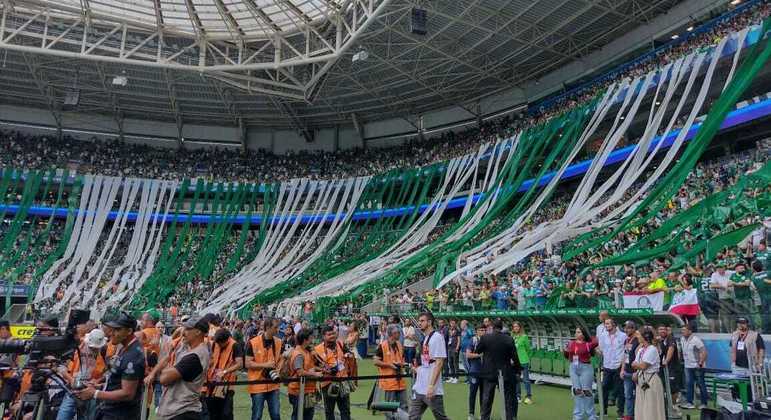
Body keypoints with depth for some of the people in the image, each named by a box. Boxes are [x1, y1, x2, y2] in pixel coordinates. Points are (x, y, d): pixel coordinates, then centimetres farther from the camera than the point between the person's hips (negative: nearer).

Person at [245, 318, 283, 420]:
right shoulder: (253, 343, -12)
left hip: (273, 384, 4)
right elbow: (247, 363, -11)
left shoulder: (279, 342, 3)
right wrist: (265, 365, -19)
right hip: (258, 385, -4)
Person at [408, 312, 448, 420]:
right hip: (418, 388, 9)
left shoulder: (437, 337, -11)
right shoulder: (423, 338, 14)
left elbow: (439, 363, -18)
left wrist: (431, 385, -22)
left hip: (432, 390, -8)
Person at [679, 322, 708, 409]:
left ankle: (704, 403, 17)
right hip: (688, 366, 7)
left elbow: (704, 352, -20)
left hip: (697, 366, -7)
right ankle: (689, 402, 8)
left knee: (701, 384, 6)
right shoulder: (682, 339, 5)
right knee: (688, 384, 5)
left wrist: (700, 363, -20)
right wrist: (684, 360, 11)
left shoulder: (695, 339, -18)